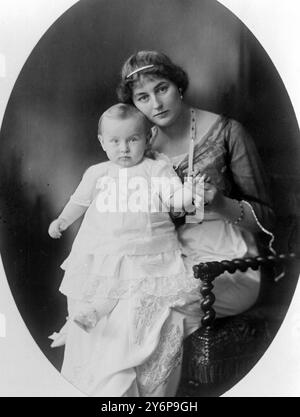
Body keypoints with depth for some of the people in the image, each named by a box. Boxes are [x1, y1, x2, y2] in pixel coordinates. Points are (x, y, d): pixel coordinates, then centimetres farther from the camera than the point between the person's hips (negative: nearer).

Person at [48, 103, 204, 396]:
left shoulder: (158, 168, -1)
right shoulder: (97, 174, 7)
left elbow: (175, 201, -10)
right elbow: (80, 201, 23)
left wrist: (191, 196, -30)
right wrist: (61, 221, 31)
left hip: (147, 260, -3)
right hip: (102, 259, 3)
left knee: (141, 311, -2)